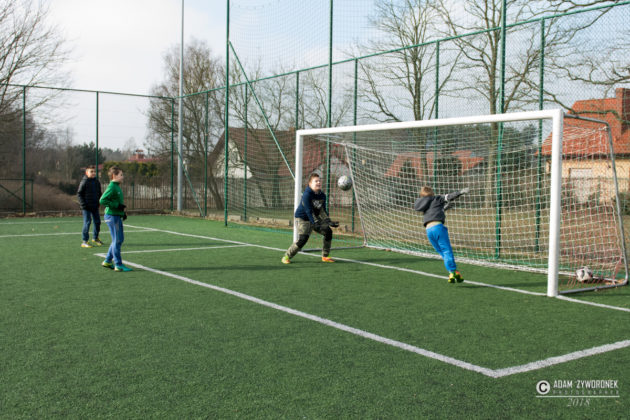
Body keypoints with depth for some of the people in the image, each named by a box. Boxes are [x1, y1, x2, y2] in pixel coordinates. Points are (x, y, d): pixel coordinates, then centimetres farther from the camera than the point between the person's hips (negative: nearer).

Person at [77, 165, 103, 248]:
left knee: (97, 222, 10)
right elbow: (79, 194, -6)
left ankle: (95, 238, 29)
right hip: (86, 207, -6)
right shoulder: (84, 182, -8)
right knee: (87, 222, -6)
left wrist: (98, 202, 9)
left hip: (95, 206, 6)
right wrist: (83, 204, -13)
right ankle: (85, 241, 1)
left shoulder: (97, 182, 9)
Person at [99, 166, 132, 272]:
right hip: (112, 216, -10)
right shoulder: (111, 187, -15)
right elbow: (102, 200, -23)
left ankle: (108, 261, 22)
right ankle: (118, 265, 0)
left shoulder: (117, 187, 14)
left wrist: (123, 211, 15)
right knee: (117, 240, -5)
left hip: (117, 216, 10)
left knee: (120, 239, 14)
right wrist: (117, 205, -22)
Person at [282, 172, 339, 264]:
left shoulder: (322, 195, 0)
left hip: (315, 218, 8)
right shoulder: (307, 194, -22)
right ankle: (286, 257, -5)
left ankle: (325, 256, 12)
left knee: (328, 231, -2)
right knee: (302, 238, -22)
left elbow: (322, 211, 2)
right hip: (302, 218, -8)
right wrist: (316, 223, -34)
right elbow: (309, 211, -27)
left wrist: (328, 221, -13)